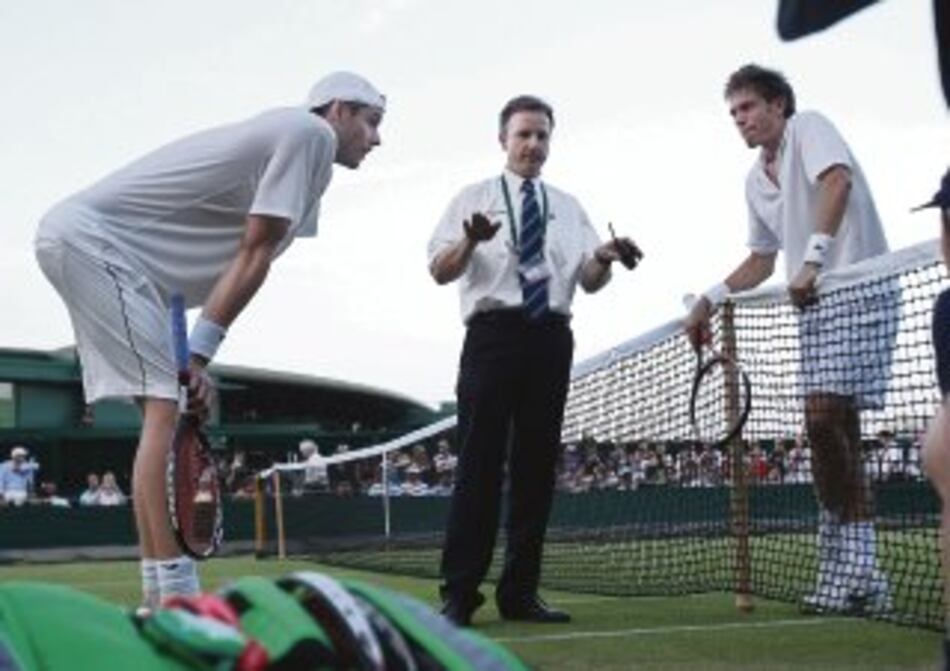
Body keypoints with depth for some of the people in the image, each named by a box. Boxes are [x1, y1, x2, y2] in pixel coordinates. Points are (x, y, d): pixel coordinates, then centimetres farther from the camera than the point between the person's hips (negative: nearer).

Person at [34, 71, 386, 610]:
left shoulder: (279, 139, 21)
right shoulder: (311, 132, -8)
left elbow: (247, 260, 12)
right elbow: (254, 258, -12)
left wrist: (196, 359, 2)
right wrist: (199, 355, -12)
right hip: (92, 237, -11)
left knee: (165, 408, 8)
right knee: (167, 404, -16)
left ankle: (160, 595, 8)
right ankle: (176, 593, -19)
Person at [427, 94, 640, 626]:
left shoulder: (569, 208, 18)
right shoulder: (475, 199, 9)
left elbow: (589, 281, 10)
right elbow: (440, 270, -2)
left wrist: (605, 258, -13)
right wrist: (471, 241, -23)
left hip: (551, 338, 4)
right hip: (494, 333, -4)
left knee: (538, 463, 4)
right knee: (481, 461, -9)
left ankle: (520, 592, 10)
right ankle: (459, 595, -7)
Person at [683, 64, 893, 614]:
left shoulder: (809, 127, -2)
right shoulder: (756, 180, 21)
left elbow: (837, 181, -22)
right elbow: (762, 260, 28)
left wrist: (812, 259, -31)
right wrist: (710, 300, 17)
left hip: (858, 290, -8)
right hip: (815, 302, 8)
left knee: (824, 420, -16)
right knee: (837, 432, 3)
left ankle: (848, 566, -7)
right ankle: (858, 572, 6)